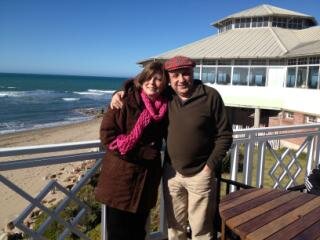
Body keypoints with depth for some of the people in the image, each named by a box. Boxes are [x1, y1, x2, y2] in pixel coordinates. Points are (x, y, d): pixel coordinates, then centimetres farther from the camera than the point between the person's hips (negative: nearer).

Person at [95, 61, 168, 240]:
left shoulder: (165, 106, 2)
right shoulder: (126, 101, -13)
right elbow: (107, 133, -16)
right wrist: (140, 152, -18)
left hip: (147, 177, 5)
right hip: (121, 177, -4)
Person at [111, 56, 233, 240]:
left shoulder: (210, 96, -12)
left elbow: (225, 135, -8)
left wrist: (210, 166, -11)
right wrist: (121, 93, -2)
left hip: (200, 174, -3)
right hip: (171, 172, 4)